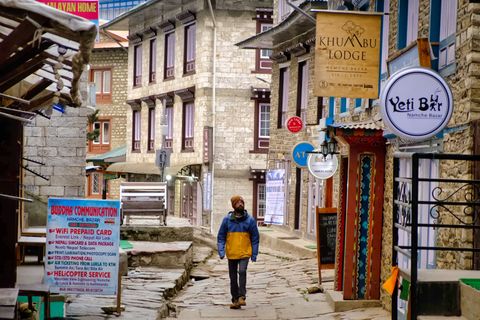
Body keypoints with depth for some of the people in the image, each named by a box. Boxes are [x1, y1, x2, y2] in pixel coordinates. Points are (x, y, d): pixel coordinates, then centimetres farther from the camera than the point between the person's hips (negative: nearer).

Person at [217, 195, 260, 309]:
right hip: (231, 253, 2)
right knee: (233, 277, 7)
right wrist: (221, 251, -7)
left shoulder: (250, 220, -2)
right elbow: (221, 236, 4)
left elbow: (255, 238, 3)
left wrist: (254, 254, -1)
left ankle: (242, 296, -20)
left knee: (242, 271, -23)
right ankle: (235, 300, 17)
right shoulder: (227, 219, 0)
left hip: (245, 253, -2)